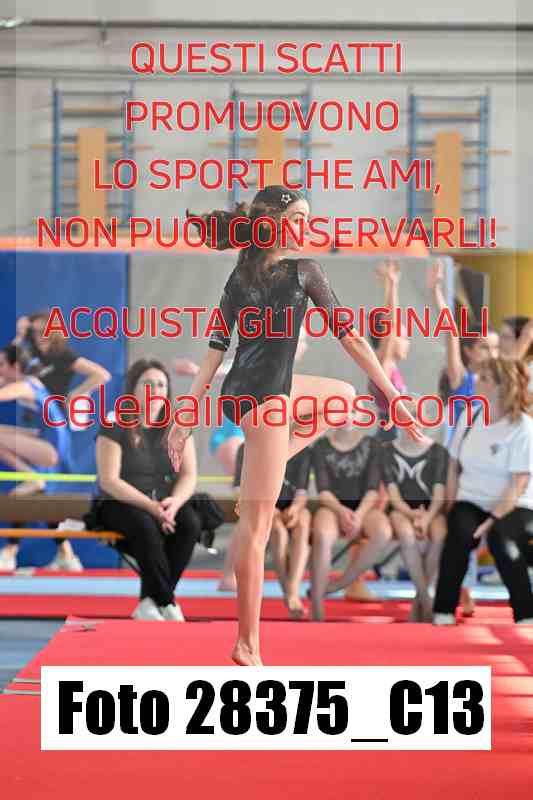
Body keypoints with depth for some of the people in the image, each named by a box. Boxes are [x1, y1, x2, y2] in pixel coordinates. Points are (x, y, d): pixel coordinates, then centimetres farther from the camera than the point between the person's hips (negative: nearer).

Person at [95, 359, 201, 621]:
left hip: (165, 503, 4)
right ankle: (167, 602, -27)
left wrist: (175, 501, -22)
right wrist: (151, 506, -24)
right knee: (145, 526, -37)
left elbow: (189, 476, 2)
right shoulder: (115, 427, -7)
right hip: (120, 504, -4)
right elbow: (109, 481, -14)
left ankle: (149, 601, -20)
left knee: (191, 523, -28)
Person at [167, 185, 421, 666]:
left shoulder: (240, 276, 10)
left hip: (238, 391, 8)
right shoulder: (303, 270, -8)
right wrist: (394, 398, -2)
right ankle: (248, 645, -4)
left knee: (343, 395, 31)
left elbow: (216, 349, 8)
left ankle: (270, 462, 16)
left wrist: (188, 413, 8)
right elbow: (349, 337, -6)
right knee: (257, 524, -6)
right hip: (265, 396, -8)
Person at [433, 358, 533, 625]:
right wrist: (452, 506, 1)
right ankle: (443, 612, -23)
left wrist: (493, 519, -24)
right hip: (471, 502, 3)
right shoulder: (469, 418, 6)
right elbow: (453, 467, 13)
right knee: (460, 532, -30)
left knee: (499, 536, -36)